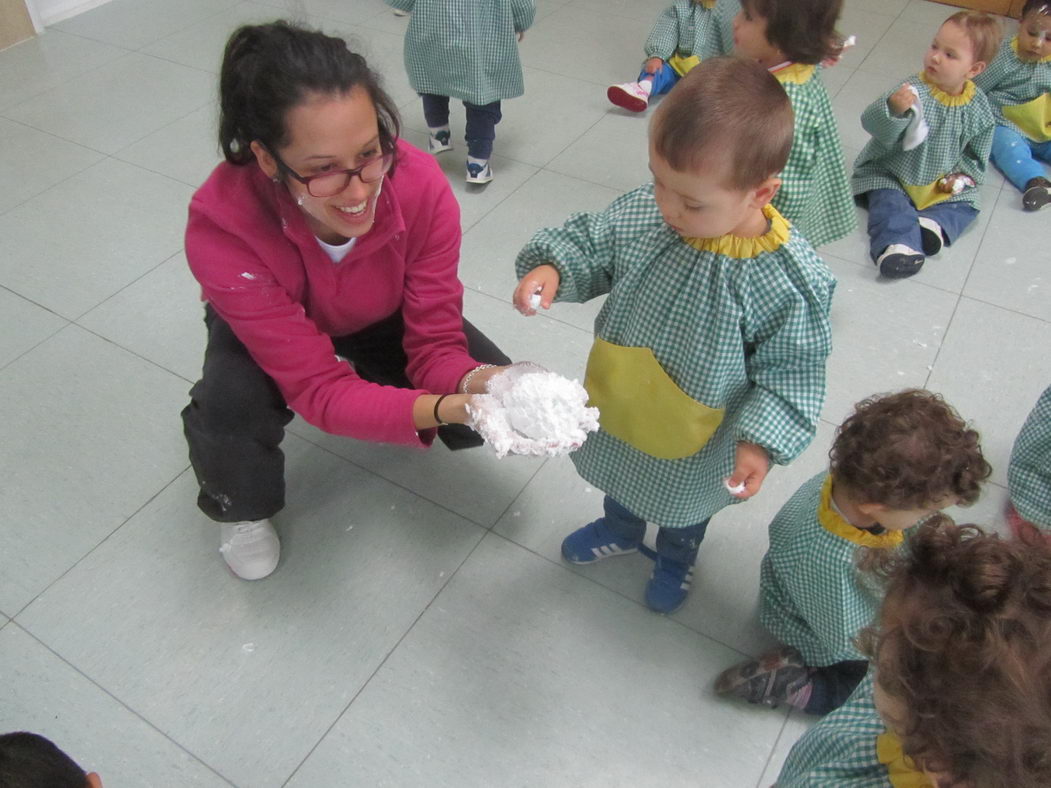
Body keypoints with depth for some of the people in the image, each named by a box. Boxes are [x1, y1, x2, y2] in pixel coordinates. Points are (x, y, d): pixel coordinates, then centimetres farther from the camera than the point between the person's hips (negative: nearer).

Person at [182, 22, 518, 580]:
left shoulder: (421, 185, -33)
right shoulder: (222, 228, -37)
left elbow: (436, 343, -26)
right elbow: (319, 389, -37)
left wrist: (479, 384, -50)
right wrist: (448, 408, -55)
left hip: (385, 323, 2)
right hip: (267, 338, -1)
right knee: (227, 407, -34)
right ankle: (243, 510, 4)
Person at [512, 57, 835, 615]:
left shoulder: (788, 277, -32)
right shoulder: (643, 212, -24)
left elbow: (790, 371, -20)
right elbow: (589, 244, -7)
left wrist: (761, 442, -27)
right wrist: (551, 268, -27)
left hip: (696, 442, -3)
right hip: (619, 406, 3)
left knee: (684, 505, 30)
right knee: (620, 480, 34)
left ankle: (675, 561, 65)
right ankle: (620, 530, 69)